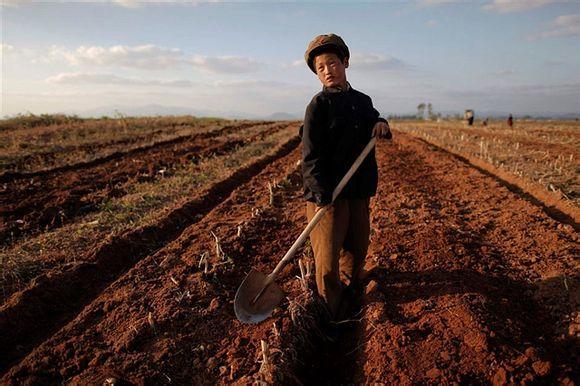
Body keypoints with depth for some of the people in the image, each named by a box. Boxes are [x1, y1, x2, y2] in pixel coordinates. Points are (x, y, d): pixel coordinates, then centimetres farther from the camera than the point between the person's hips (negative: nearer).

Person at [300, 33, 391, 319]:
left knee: (357, 248, 18)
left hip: (359, 191, 7)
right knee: (328, 258, -2)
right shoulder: (319, 104, -7)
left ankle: (349, 295, 44)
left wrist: (380, 124, 3)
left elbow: (373, 120, 29)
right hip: (328, 194, -6)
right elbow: (311, 153, -14)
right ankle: (330, 317, 18)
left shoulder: (363, 100, 13)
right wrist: (320, 193, -25)